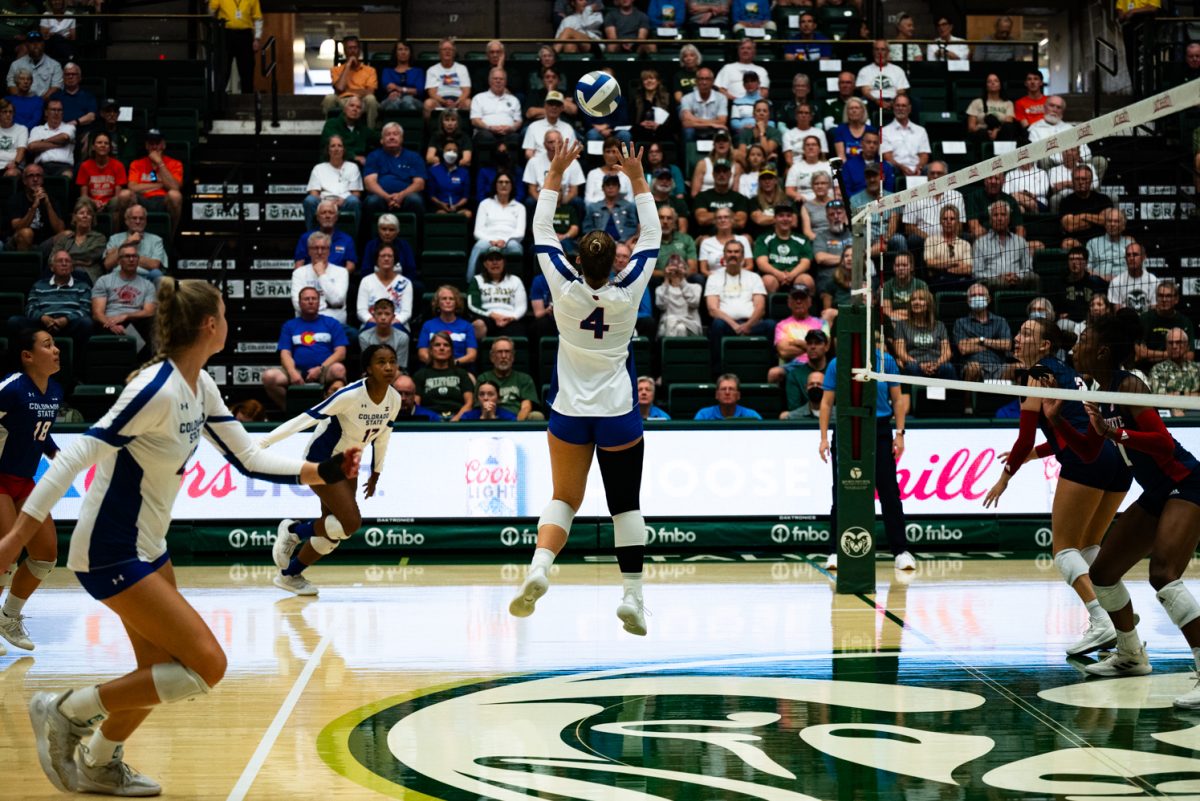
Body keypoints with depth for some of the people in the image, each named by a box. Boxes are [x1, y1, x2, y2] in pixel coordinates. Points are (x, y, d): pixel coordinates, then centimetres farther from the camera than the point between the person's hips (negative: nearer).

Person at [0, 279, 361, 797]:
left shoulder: (200, 386, 3)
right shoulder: (158, 389, -25)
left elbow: (248, 458, 10)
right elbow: (80, 454, -27)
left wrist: (319, 473, -1)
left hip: (148, 546, 9)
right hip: (111, 555, -9)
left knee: (164, 671, 18)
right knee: (207, 664, -12)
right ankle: (67, 711, 0)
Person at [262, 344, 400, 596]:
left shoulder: (394, 399, -8)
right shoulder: (351, 395, -29)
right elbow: (307, 418, -29)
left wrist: (376, 472, 20)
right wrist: (263, 443, -32)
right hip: (320, 461, -7)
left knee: (334, 531, 10)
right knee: (351, 522, -19)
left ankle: (289, 575, 30)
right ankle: (293, 531, 5)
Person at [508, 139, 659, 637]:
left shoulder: (565, 290, -9)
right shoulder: (628, 292, -10)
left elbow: (541, 232, 4)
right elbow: (651, 237, 4)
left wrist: (555, 175, 9)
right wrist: (638, 179, 9)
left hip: (569, 413, 1)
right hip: (619, 414, -1)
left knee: (564, 498, 10)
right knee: (626, 504, 6)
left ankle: (539, 567, -13)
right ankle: (632, 596, 4)